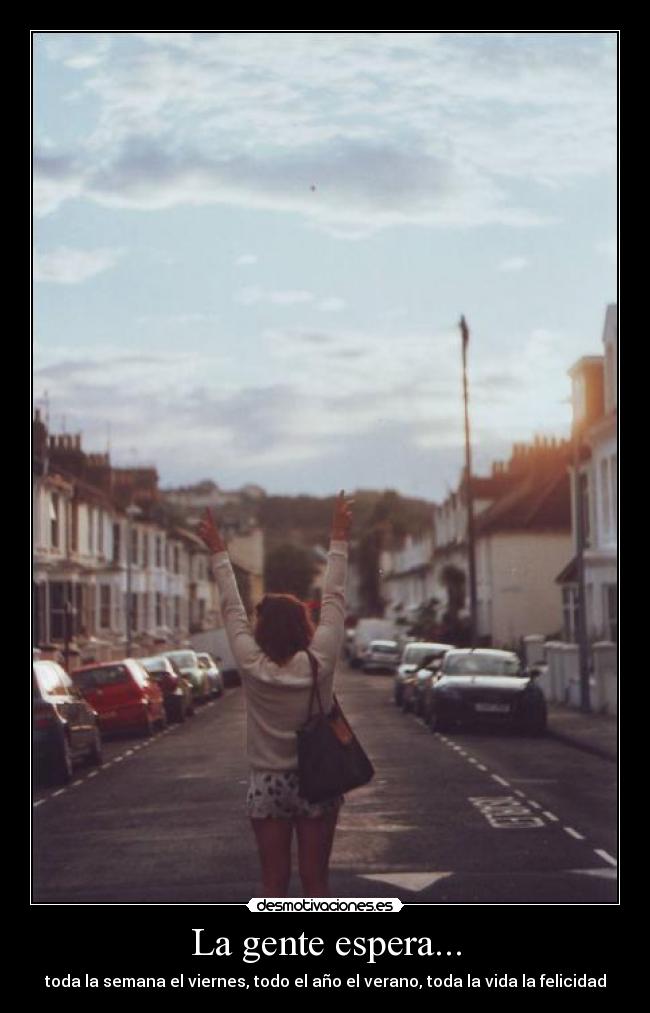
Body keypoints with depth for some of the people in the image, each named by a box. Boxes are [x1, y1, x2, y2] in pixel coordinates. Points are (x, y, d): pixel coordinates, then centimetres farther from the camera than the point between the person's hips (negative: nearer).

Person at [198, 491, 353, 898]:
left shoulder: (251, 667, -10)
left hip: (268, 785, 0)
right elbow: (334, 600, -4)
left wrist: (219, 552, 11)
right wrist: (339, 540, 4)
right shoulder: (320, 663, -11)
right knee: (315, 881, 5)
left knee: (275, 884, 6)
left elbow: (232, 609, 1)